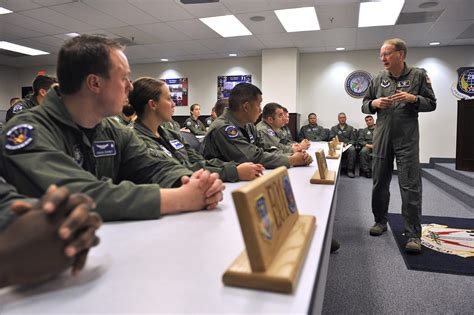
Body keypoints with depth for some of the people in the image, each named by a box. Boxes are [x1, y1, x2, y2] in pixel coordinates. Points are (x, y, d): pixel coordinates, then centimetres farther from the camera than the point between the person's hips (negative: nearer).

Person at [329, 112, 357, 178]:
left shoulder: (351, 128, 20)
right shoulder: (334, 128, 21)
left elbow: (353, 140, 11)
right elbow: (331, 139, 7)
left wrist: (347, 144, -10)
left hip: (348, 146, 0)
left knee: (352, 149, -36)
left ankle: (350, 170, -30)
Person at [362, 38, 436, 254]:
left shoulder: (418, 75, 3)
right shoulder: (378, 80, 10)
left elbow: (431, 104, 4)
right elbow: (364, 106, 13)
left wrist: (413, 98, -15)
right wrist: (374, 103, -9)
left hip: (407, 139, -3)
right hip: (382, 138, 3)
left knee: (410, 186, -5)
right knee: (380, 183, 9)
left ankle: (413, 234, 3)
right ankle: (380, 221, 25)